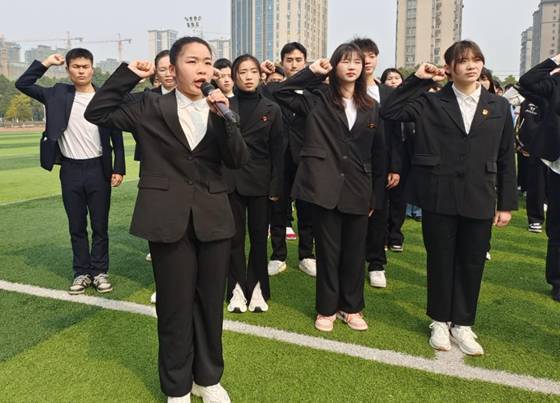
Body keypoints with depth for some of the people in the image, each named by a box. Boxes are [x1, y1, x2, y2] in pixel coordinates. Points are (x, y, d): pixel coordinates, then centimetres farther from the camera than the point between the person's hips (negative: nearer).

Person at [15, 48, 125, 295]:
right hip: (70, 170, 2)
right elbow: (22, 84, 5)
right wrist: (46, 63, 0)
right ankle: (82, 272, 21)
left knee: (100, 225, 6)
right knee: (76, 226, 9)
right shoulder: (58, 94, 4)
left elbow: (116, 136, 1)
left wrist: (119, 168, -4)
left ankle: (100, 271, 18)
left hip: (98, 168, -1)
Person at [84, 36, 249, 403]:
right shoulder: (151, 107, 2)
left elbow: (239, 160, -4)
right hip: (169, 218, -2)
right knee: (175, 306, 7)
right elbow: (98, 113, -1)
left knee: (211, 303, 12)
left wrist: (223, 116, -18)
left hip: (213, 218, 3)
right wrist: (128, 75, -7)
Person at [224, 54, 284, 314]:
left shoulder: (271, 109, 4)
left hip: (259, 181, 0)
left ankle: (257, 288, 17)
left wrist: (276, 186, -2)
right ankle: (237, 289, 15)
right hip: (231, 180, 0)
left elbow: (277, 151, 3)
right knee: (235, 236, 4)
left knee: (259, 236, 5)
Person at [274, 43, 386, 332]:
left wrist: (376, 196, 7)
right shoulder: (318, 99, 3)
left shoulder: (370, 107, 10)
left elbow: (378, 154, 10)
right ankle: (326, 309, 23)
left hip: (358, 190, 3)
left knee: (355, 252, 11)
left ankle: (351, 308, 28)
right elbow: (281, 92, -6)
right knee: (328, 251, 6)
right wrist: (312, 72, -7)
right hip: (325, 186, -3)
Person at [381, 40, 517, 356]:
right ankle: (440, 321, 27)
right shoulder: (431, 102, 1)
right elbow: (390, 112, -10)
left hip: (479, 200, 2)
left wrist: (507, 203, 5)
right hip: (439, 197, -1)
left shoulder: (499, 106, 7)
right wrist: (418, 80, -9)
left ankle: (463, 324, 26)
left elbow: (506, 159, 7)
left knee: (471, 263, 9)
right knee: (440, 261, 9)